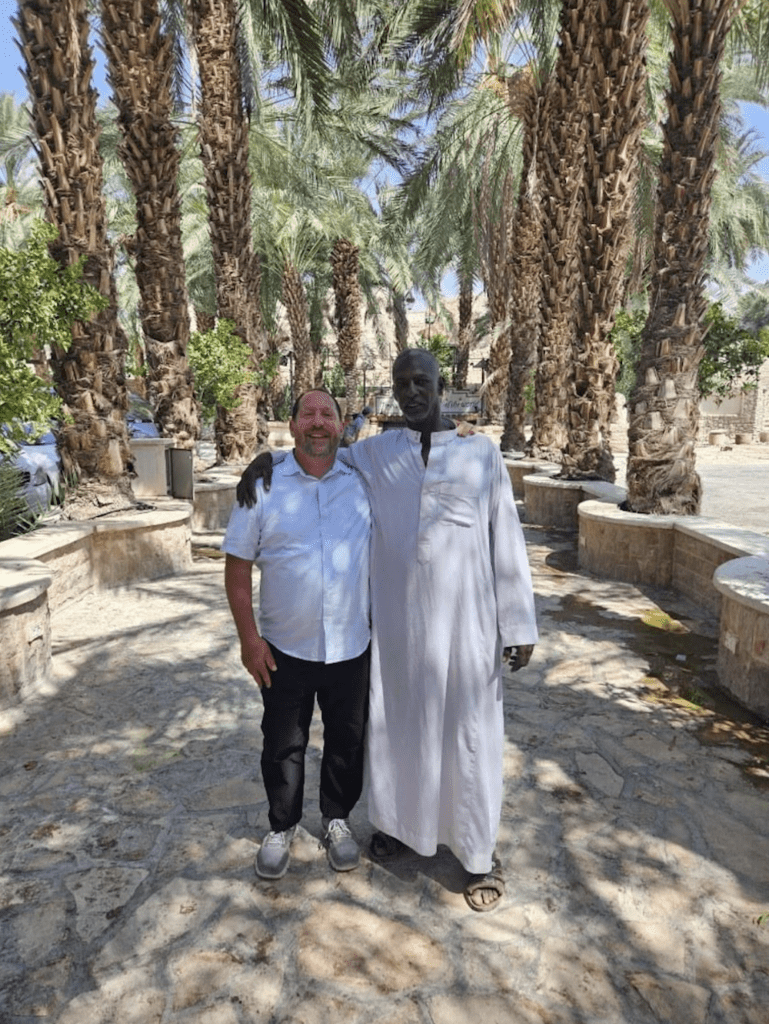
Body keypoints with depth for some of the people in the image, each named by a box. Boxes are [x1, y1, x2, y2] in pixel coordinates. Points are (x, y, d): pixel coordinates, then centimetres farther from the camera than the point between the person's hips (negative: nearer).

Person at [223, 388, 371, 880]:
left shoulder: (364, 483, -2)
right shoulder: (263, 485, -7)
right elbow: (238, 565, -5)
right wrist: (248, 636, -8)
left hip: (352, 646, 2)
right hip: (285, 649, -1)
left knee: (347, 740, 17)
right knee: (283, 743, 15)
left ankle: (338, 819, 42)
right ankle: (282, 826, 40)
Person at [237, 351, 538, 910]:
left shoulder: (482, 453, -2)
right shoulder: (376, 452, 3)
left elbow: (507, 541, -3)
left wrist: (519, 625, -5)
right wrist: (264, 459, -8)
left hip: (465, 621, -2)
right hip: (398, 618, 2)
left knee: (471, 732, 8)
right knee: (397, 721, 16)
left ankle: (480, 851, 29)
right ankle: (401, 817, 42)